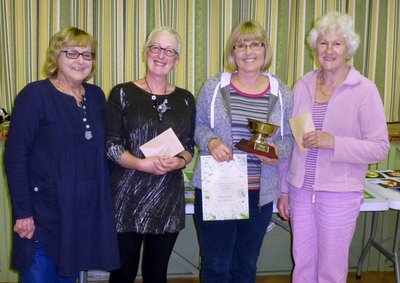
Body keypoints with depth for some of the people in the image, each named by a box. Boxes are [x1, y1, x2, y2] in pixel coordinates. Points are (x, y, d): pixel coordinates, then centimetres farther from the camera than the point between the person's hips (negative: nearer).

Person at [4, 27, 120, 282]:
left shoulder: (96, 96, 6)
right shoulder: (35, 95, -10)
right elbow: (15, 157, -13)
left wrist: (106, 197, 7)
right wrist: (22, 213, -15)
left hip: (87, 212, 5)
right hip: (44, 213, -5)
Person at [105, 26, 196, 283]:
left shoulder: (185, 99, 7)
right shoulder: (123, 94, -2)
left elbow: (189, 146, 11)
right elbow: (110, 145, -5)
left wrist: (179, 162, -11)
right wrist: (143, 164, -20)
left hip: (169, 197, 3)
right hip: (128, 196, -2)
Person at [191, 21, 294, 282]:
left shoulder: (283, 94, 3)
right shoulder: (214, 87, 0)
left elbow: (290, 138, 7)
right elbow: (199, 126, 5)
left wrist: (278, 151, -15)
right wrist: (211, 142, -16)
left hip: (260, 193, 2)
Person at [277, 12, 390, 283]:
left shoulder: (364, 90, -8)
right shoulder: (302, 86, 4)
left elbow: (380, 148, -10)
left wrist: (333, 143, -24)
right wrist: (283, 190, 11)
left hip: (340, 193, -4)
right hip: (301, 189, 4)